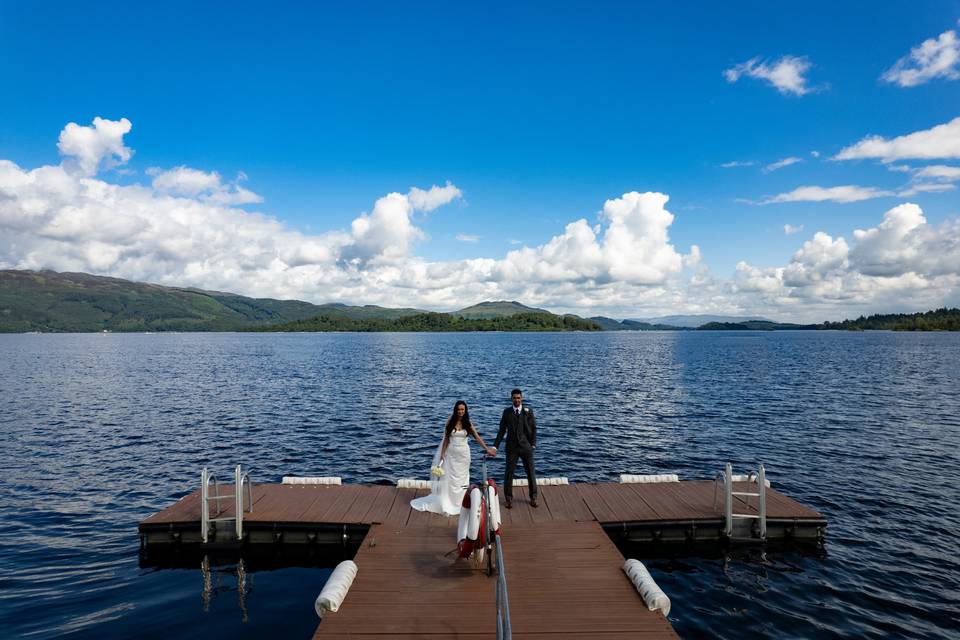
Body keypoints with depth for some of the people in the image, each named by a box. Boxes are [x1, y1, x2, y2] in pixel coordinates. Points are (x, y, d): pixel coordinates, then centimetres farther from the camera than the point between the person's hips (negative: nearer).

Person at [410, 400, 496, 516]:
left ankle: (460, 504, 18)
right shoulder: (450, 422, -2)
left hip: (463, 454, 0)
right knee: (449, 479, 4)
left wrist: (487, 449, -11)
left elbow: (477, 437, -4)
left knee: (461, 479, 8)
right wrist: (442, 454, -1)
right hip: (451, 453, 0)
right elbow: (446, 439, 1)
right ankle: (447, 505, 13)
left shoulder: (468, 424, -2)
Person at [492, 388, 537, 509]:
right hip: (512, 447, 0)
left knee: (531, 472, 8)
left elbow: (534, 429, 2)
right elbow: (502, 430, 2)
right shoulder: (507, 412, 1)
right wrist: (495, 446, -5)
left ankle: (533, 497, 24)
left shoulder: (528, 411, -1)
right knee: (509, 473, 3)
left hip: (526, 446, 0)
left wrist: (533, 444, -6)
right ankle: (508, 498, 17)